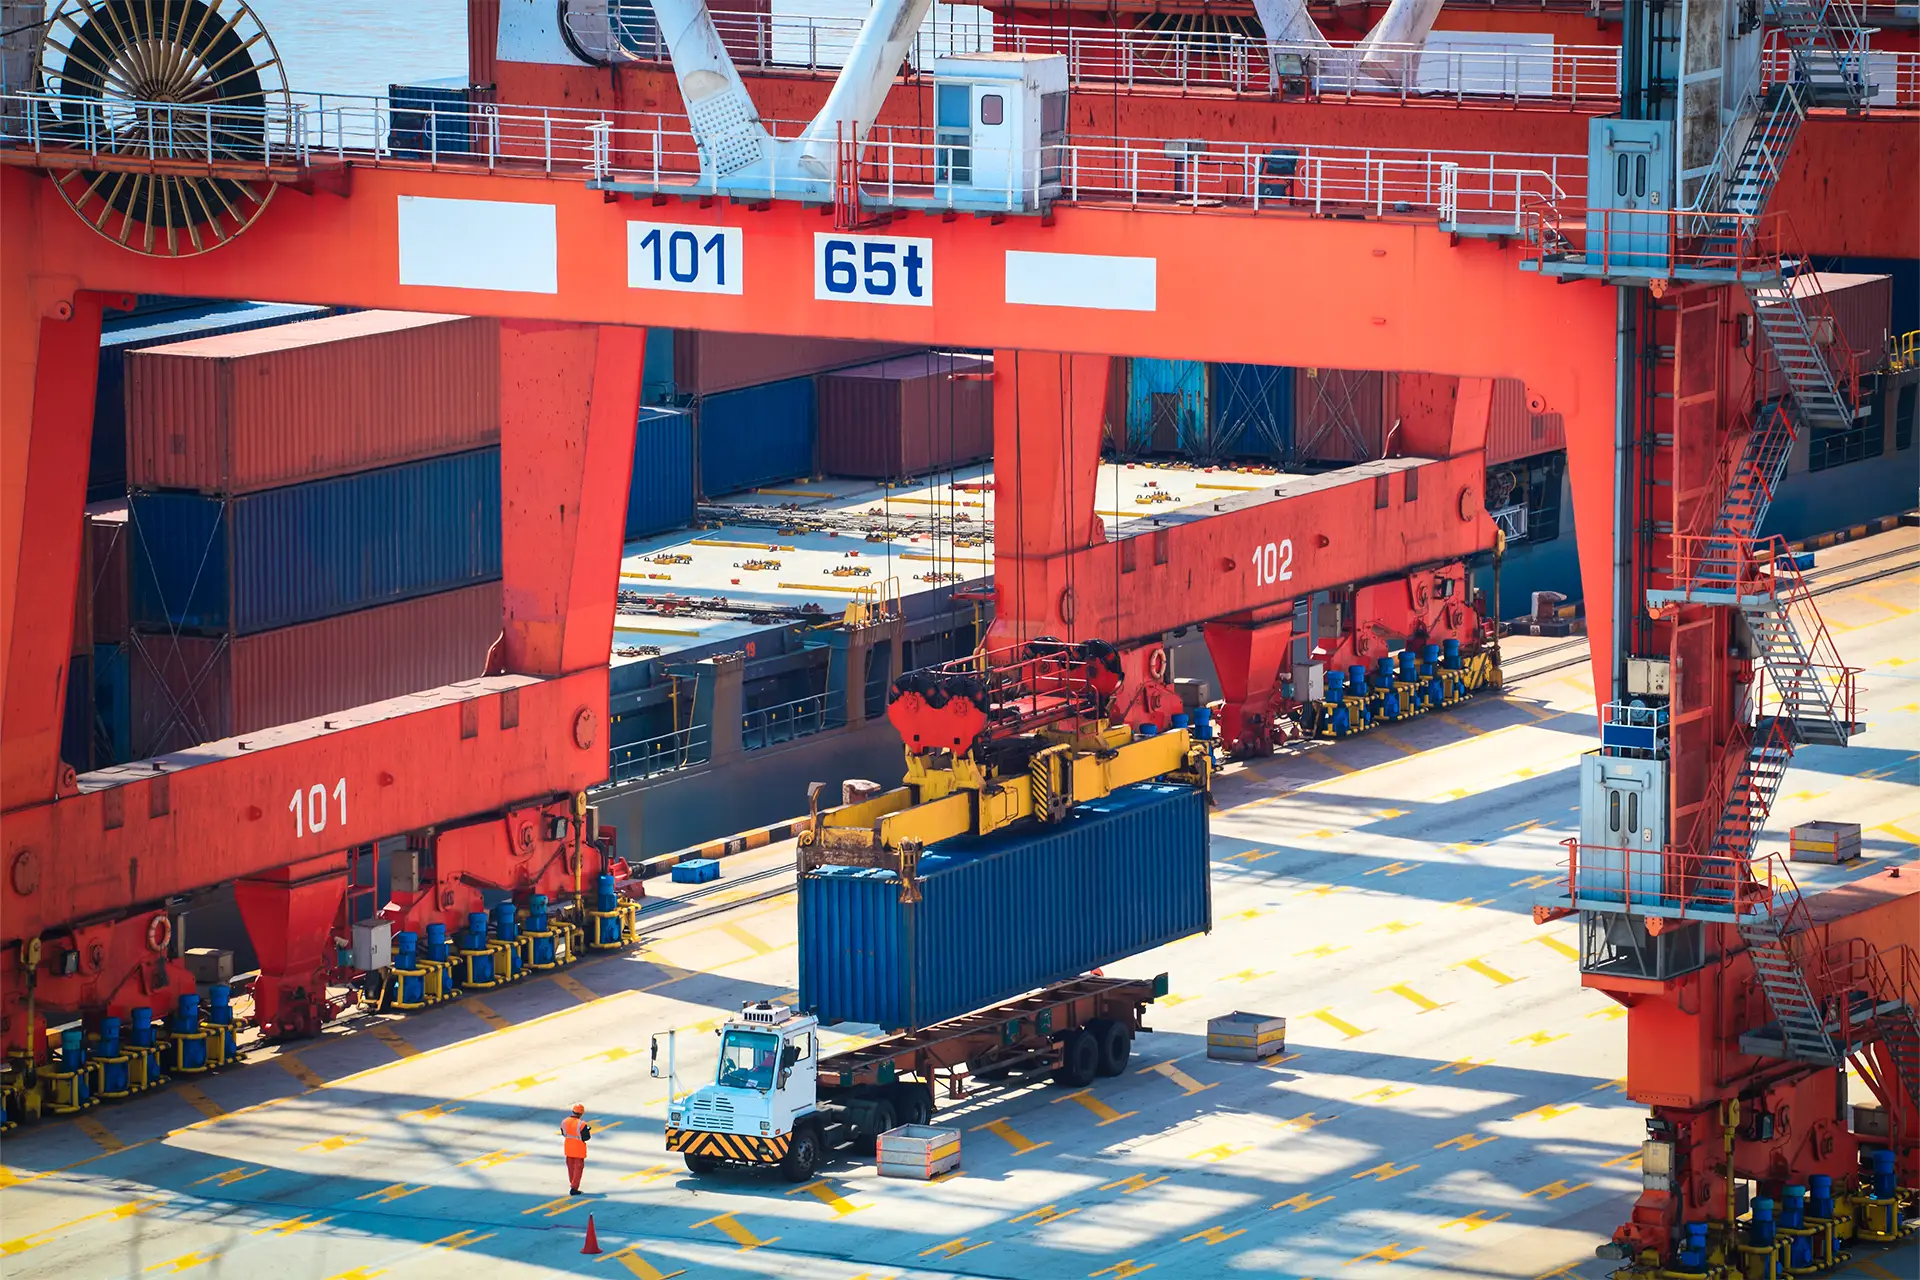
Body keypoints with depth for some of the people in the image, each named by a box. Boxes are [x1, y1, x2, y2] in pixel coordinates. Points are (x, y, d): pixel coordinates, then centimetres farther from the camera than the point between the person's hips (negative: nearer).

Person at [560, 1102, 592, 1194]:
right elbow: (586, 1137, -18)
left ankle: (572, 1185, 31)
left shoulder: (564, 1122, -6)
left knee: (571, 1167, 19)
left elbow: (563, 1133, 7)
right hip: (579, 1149, -5)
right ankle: (574, 1188, 1)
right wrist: (588, 1130, 1)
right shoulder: (582, 1124, -24)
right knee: (578, 1168, 5)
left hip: (568, 1148, 5)